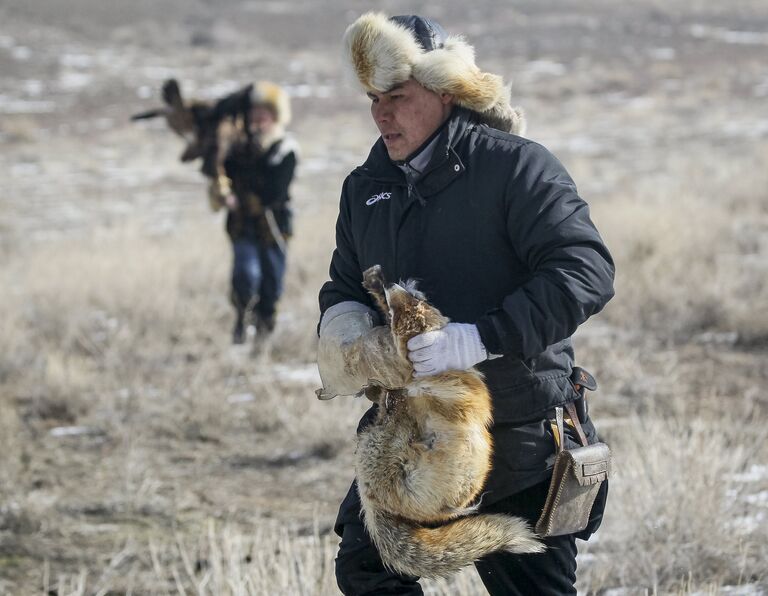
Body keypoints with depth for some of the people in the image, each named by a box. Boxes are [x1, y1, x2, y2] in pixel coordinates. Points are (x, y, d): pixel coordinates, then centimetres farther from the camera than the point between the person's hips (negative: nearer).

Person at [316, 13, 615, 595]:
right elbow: (346, 283, 22)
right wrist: (344, 318, -5)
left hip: (520, 437, -7)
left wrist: (482, 338, -31)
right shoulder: (366, 187, 10)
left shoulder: (514, 165, -13)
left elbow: (588, 270, -22)